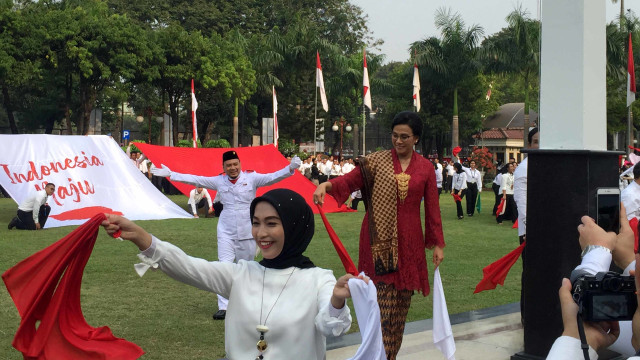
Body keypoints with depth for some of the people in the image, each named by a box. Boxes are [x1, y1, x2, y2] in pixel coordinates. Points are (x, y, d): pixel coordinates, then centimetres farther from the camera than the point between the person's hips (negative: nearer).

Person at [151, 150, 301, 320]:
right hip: (226, 232, 1)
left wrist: (290, 168, -31)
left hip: (247, 233, -1)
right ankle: (223, 307, -7)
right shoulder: (219, 181, 4)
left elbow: (272, 177, -15)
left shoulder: (251, 178, -3)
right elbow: (194, 179, 8)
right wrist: (170, 174, 7)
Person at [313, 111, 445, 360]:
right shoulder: (377, 161, 2)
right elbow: (350, 180, -9)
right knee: (384, 299, -7)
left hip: (409, 241, 3)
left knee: (402, 301, 8)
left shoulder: (425, 168, 6)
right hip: (380, 239, -2)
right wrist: (327, 185, -30)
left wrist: (438, 244, 7)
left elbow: (432, 207, 7)